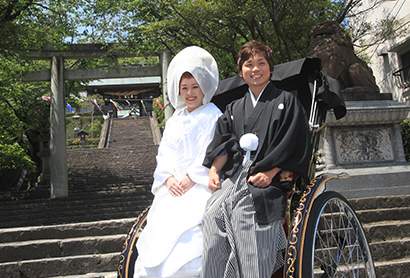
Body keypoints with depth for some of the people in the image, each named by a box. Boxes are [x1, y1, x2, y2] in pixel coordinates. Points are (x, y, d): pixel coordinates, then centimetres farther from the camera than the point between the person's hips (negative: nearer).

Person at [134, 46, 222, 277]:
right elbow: (164, 152, 15)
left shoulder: (213, 116, 0)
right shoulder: (176, 119, 20)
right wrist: (168, 177, -1)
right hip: (174, 187, 6)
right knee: (159, 227, -6)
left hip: (201, 186, -6)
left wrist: (192, 178, -14)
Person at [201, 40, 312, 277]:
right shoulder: (234, 109, 26)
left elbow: (294, 146, 2)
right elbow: (224, 144, 16)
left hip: (268, 180, -3)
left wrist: (270, 172, -11)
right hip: (234, 176, 4)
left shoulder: (286, 102, 13)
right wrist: (214, 170, -2)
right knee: (213, 213, -20)